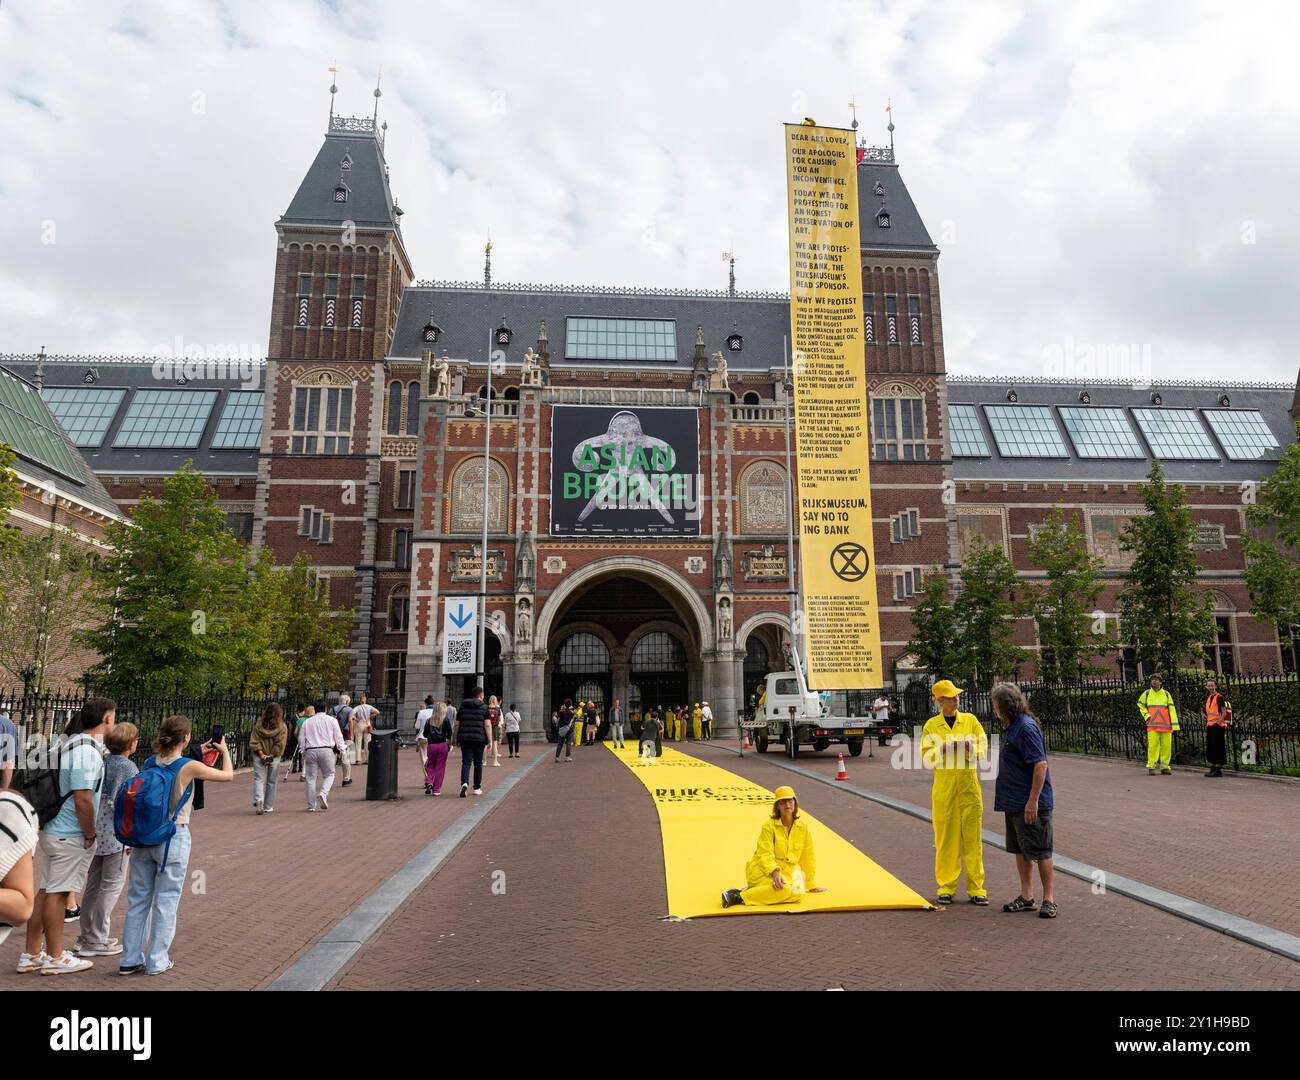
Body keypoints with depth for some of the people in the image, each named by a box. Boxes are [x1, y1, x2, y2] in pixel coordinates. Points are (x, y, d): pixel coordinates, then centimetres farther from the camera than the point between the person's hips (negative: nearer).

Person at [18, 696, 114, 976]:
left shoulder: (69, 743, 9)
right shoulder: (87, 751, -21)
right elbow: (83, 800, -23)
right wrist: (90, 835, -10)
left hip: (50, 829, 9)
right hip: (71, 836, -9)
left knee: (45, 891, 14)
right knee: (57, 893, 2)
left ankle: (31, 955, 23)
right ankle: (55, 958, 13)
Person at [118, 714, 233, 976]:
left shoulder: (150, 763, 0)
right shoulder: (189, 767, -14)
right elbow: (228, 775, 0)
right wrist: (224, 751, 13)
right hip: (173, 838, -6)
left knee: (138, 899, 15)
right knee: (166, 901, 6)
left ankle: (130, 960, 23)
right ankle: (157, 961, 14)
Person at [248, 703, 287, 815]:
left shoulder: (258, 725, 0)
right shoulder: (282, 727, -5)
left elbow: (254, 741, -4)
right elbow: (280, 744, -9)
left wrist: (261, 754, -5)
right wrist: (271, 756, -4)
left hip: (259, 756, 0)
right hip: (274, 758, 0)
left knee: (259, 778, 3)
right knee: (271, 781, 10)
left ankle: (258, 799, -22)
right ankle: (268, 807, 17)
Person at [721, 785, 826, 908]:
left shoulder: (802, 827, 3)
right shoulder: (769, 826, -9)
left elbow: (808, 856, 11)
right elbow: (765, 855, -17)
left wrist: (810, 885, 16)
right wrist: (775, 874, -34)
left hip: (788, 870, 5)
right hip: (764, 869, -5)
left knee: (798, 892, -27)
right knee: (782, 890, -34)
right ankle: (739, 896, -21)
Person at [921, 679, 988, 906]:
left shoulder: (970, 720, 7)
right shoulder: (931, 725, 5)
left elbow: (983, 749, 4)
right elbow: (926, 758, 2)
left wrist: (971, 748, -16)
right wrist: (942, 749, -15)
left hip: (969, 787, 1)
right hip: (943, 788, 0)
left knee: (973, 838, 3)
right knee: (945, 838, 2)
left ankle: (975, 889, 11)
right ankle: (946, 887, 12)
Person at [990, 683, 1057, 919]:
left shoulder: (1026, 728, -19)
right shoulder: (1011, 727, 11)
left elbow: (1040, 765, -23)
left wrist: (1033, 800, -23)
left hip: (1030, 804, -10)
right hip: (1014, 802, 10)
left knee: (1040, 851, 2)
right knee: (1020, 850, 15)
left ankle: (1048, 899, 13)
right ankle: (1026, 896, 24)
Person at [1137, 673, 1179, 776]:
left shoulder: (1166, 694, 6)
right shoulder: (1147, 693, 7)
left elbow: (1172, 709, 2)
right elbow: (1140, 704, 22)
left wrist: (1174, 725, -5)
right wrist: (1146, 715, 6)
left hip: (1166, 725, 1)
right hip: (1152, 725, -1)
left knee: (1166, 746, 1)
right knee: (1153, 746, -8)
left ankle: (1165, 767, 11)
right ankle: (1150, 768, -5)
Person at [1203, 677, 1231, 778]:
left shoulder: (1219, 697, -9)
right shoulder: (1208, 698, 16)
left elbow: (1224, 712, -14)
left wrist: (1218, 722, -19)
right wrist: (1207, 723, 16)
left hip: (1218, 726, -9)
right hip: (1210, 726, 9)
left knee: (1218, 748, -5)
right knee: (1210, 748, 11)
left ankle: (1218, 769, -2)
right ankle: (1213, 768, 17)